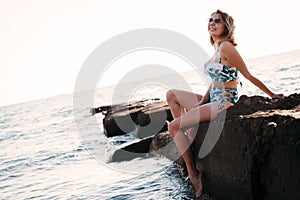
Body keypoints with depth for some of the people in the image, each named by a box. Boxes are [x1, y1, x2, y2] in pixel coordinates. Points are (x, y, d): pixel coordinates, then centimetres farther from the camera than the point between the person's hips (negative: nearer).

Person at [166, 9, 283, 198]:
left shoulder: (226, 47, -18)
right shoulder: (217, 48, 12)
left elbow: (249, 76, -12)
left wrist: (272, 95, -7)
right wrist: (200, 103, 5)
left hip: (224, 102, -10)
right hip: (213, 99, 10)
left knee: (173, 126, -12)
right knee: (172, 95, 14)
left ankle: (194, 172, -8)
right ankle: (187, 136, 9)